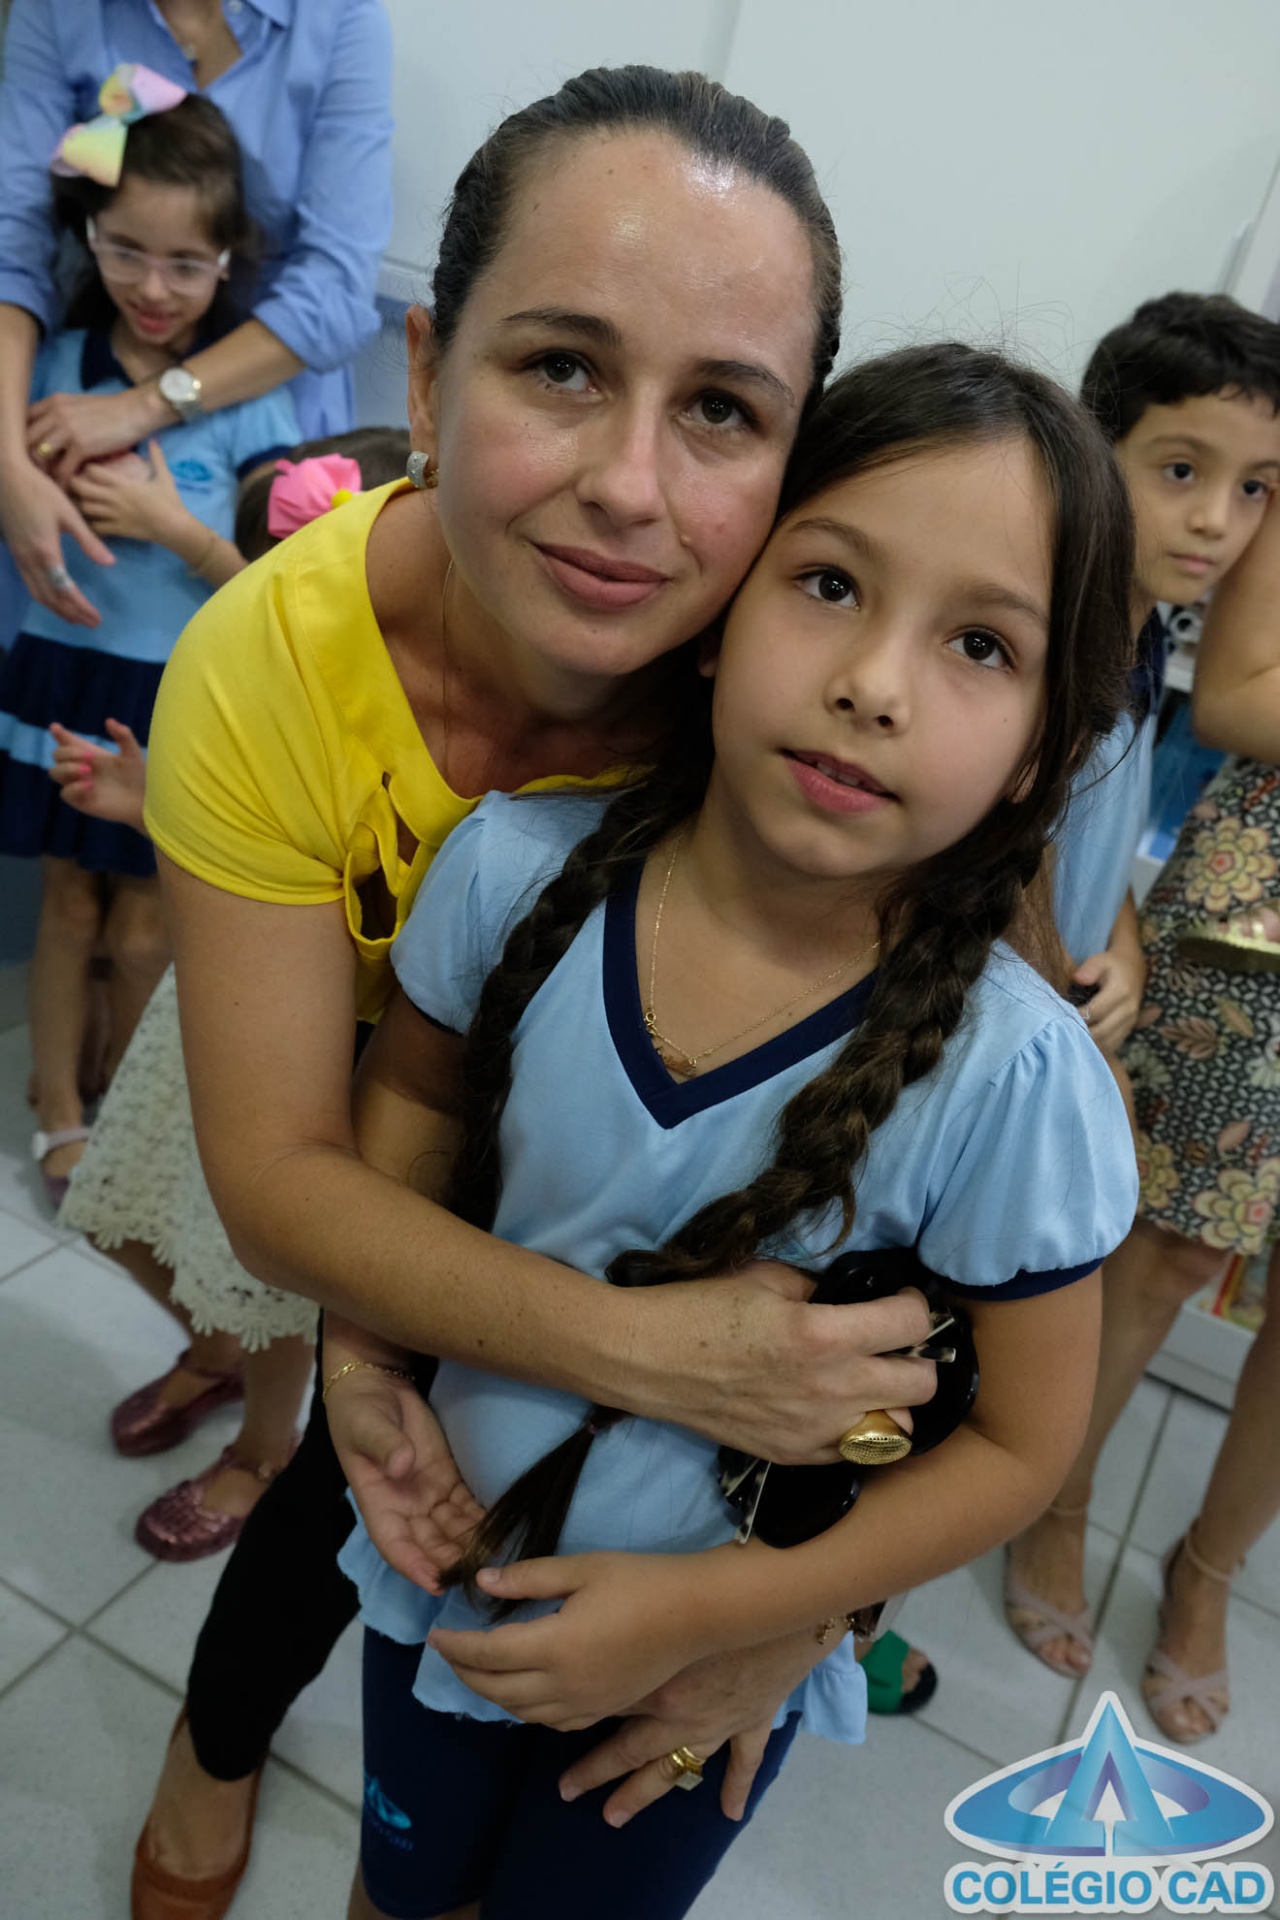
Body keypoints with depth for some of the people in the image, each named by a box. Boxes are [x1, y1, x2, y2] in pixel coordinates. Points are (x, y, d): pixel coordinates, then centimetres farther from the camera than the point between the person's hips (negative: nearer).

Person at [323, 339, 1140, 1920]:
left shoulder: (1009, 1075, -29)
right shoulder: (519, 870, -22)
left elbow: (1019, 1439, -15)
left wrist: (711, 1610, -18)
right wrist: (362, 1342, -14)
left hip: (709, 1662, -2)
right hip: (446, 1559, 3)